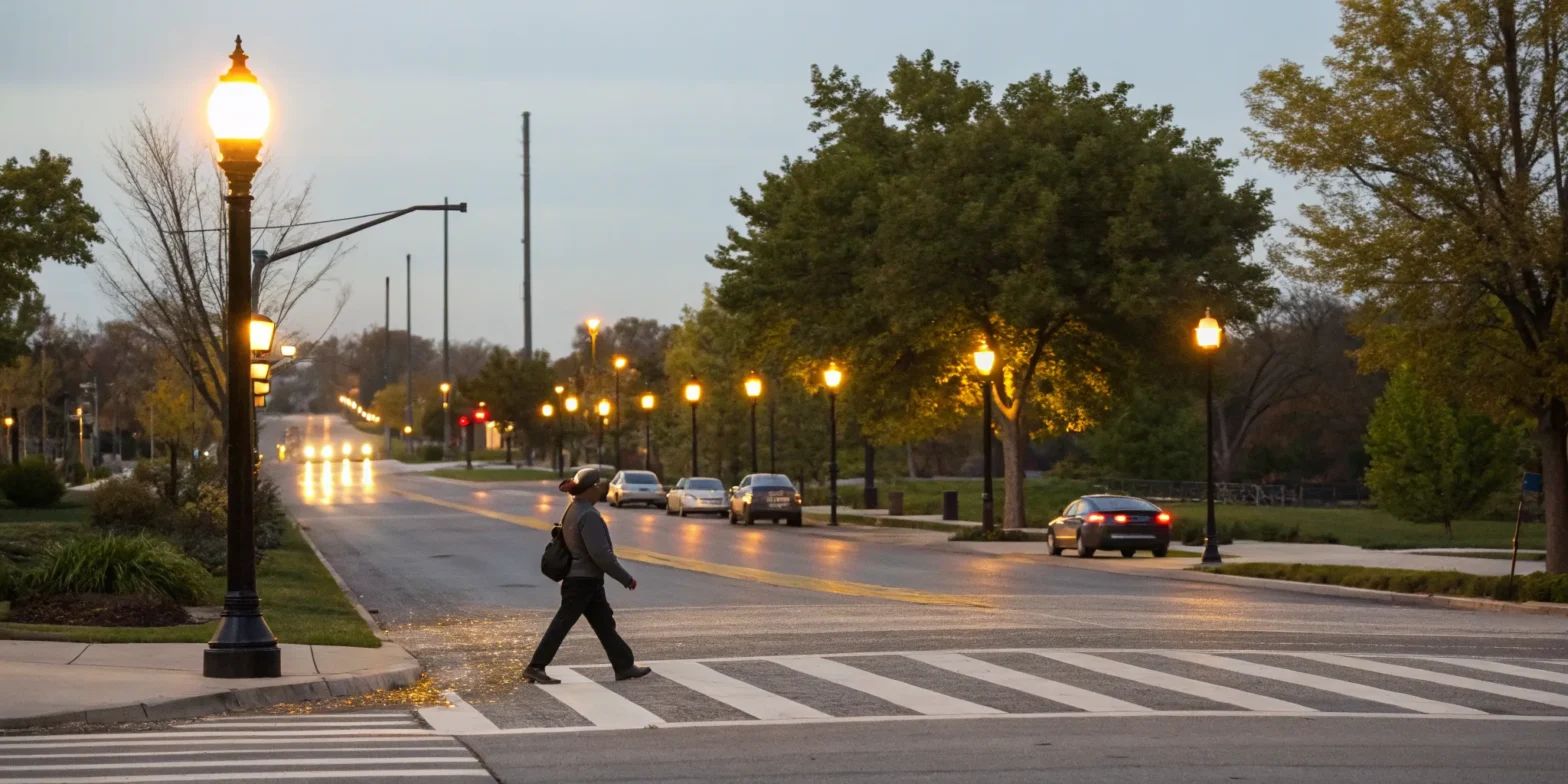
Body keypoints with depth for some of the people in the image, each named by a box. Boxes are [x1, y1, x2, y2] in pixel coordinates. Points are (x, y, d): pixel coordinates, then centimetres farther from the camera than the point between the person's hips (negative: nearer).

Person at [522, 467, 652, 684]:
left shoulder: (574, 509, 9)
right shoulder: (588, 515, -21)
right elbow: (600, 554, -23)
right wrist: (626, 579, -16)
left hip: (587, 580, 10)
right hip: (583, 582, -10)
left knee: (605, 625, 12)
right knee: (562, 624, -4)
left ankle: (624, 666, 17)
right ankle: (535, 667, 0)